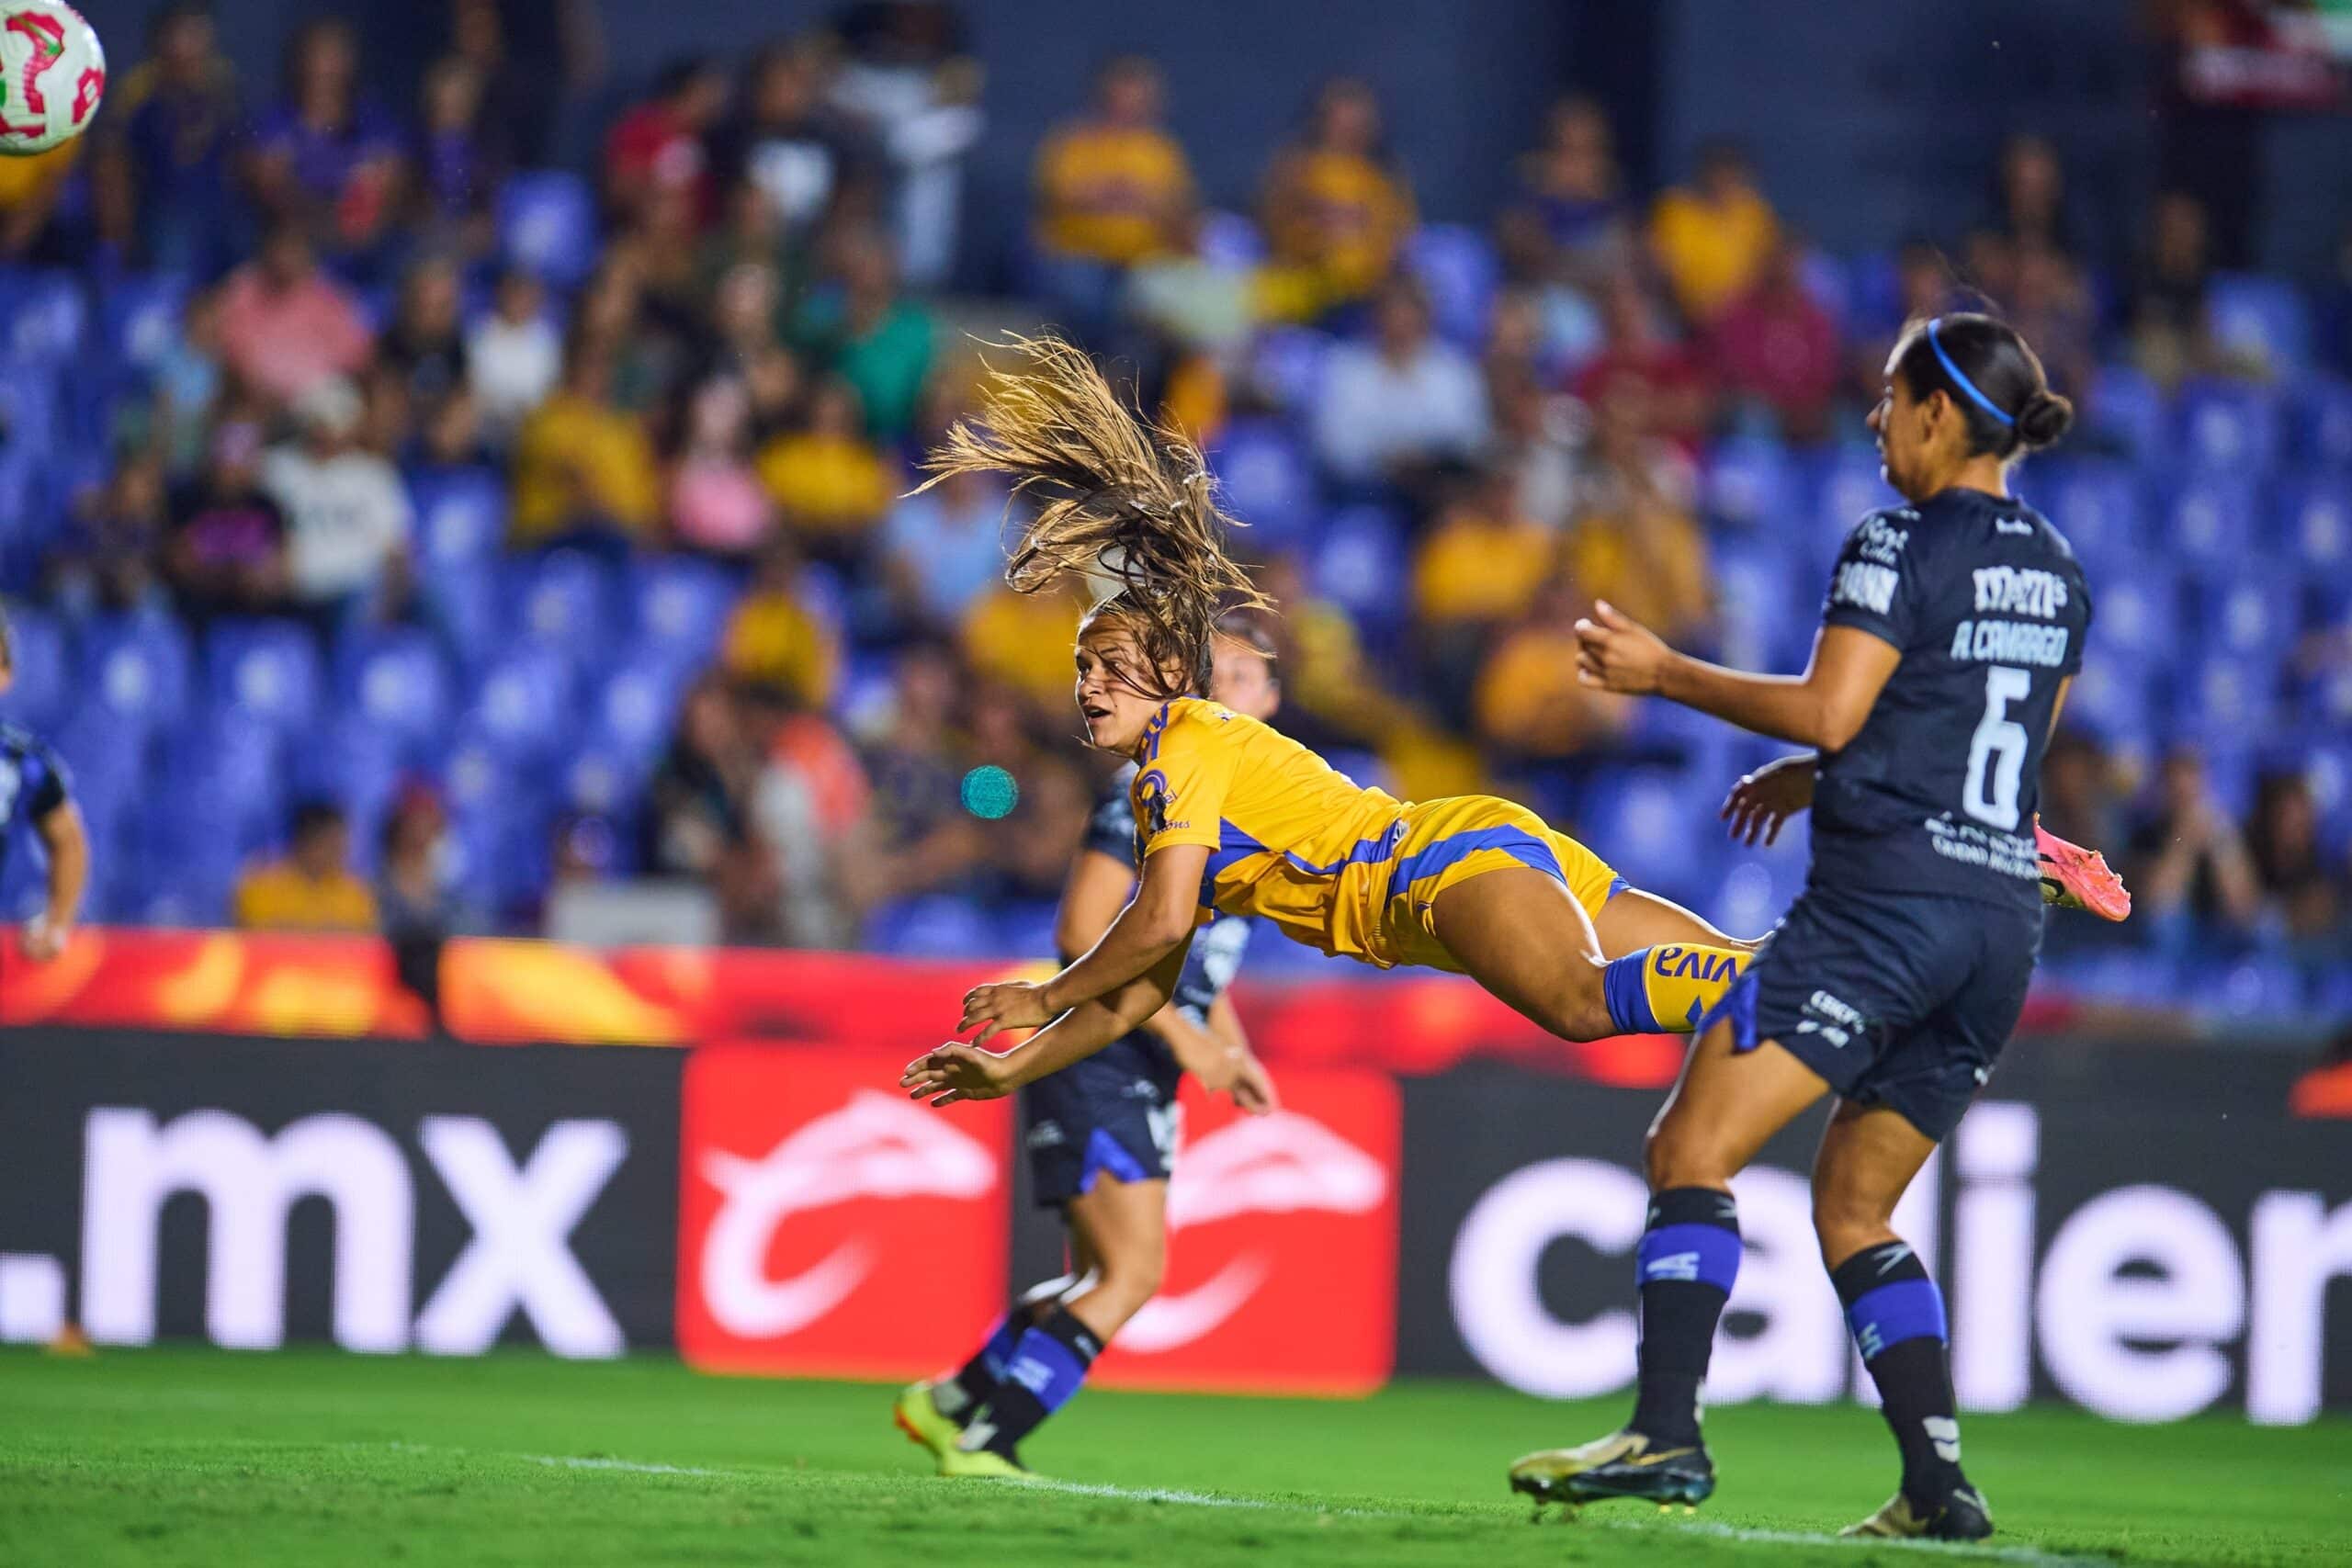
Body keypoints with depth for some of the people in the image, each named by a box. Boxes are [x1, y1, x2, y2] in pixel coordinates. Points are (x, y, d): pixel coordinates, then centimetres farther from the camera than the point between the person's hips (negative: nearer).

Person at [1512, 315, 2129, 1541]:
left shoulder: (1902, 545, -7)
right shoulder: (2054, 570, 16)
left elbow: (1827, 709, -14)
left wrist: (1666, 674, -3)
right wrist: (1820, 776, 29)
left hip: (1885, 895, -8)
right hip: (2004, 916, 8)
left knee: (1690, 1152, -8)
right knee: (1853, 1211, 16)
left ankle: (1665, 1436, -21)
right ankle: (1938, 1485, 4)